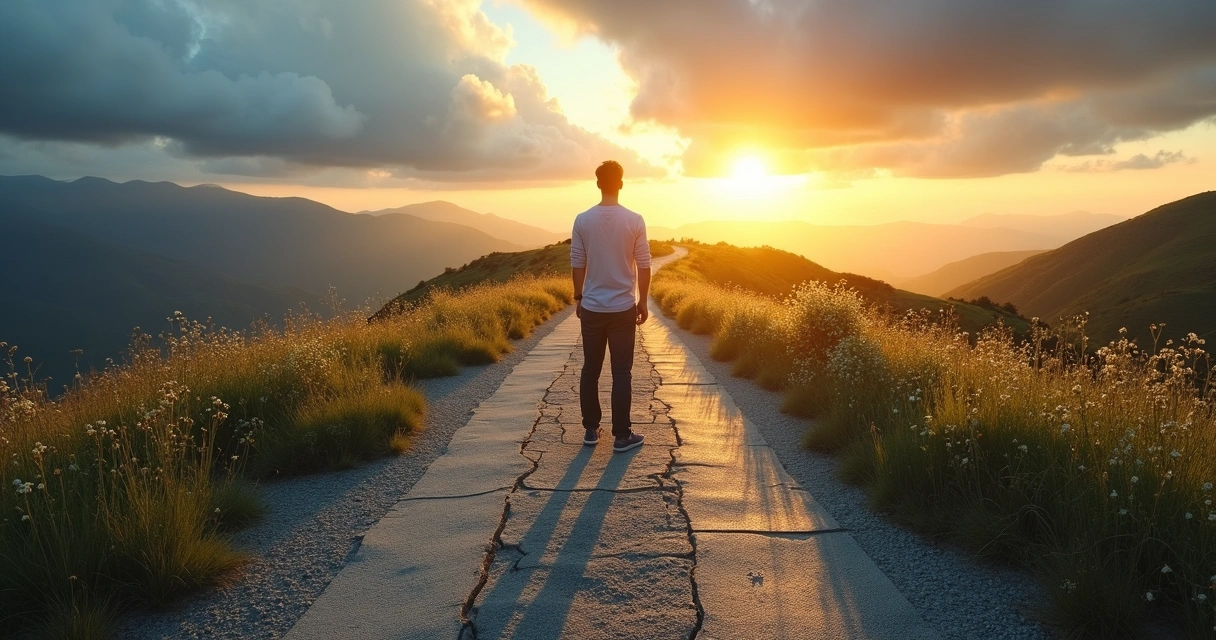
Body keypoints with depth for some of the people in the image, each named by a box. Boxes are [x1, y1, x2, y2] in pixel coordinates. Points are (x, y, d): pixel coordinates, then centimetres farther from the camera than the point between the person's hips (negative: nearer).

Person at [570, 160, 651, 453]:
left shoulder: (582, 220, -4)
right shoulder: (635, 221, -7)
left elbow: (578, 265, 1)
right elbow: (643, 267, -4)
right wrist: (642, 302, 7)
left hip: (591, 307, 2)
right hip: (623, 308, -2)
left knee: (590, 370, 11)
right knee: (622, 373, 4)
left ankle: (591, 430, 19)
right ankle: (622, 435, 8)